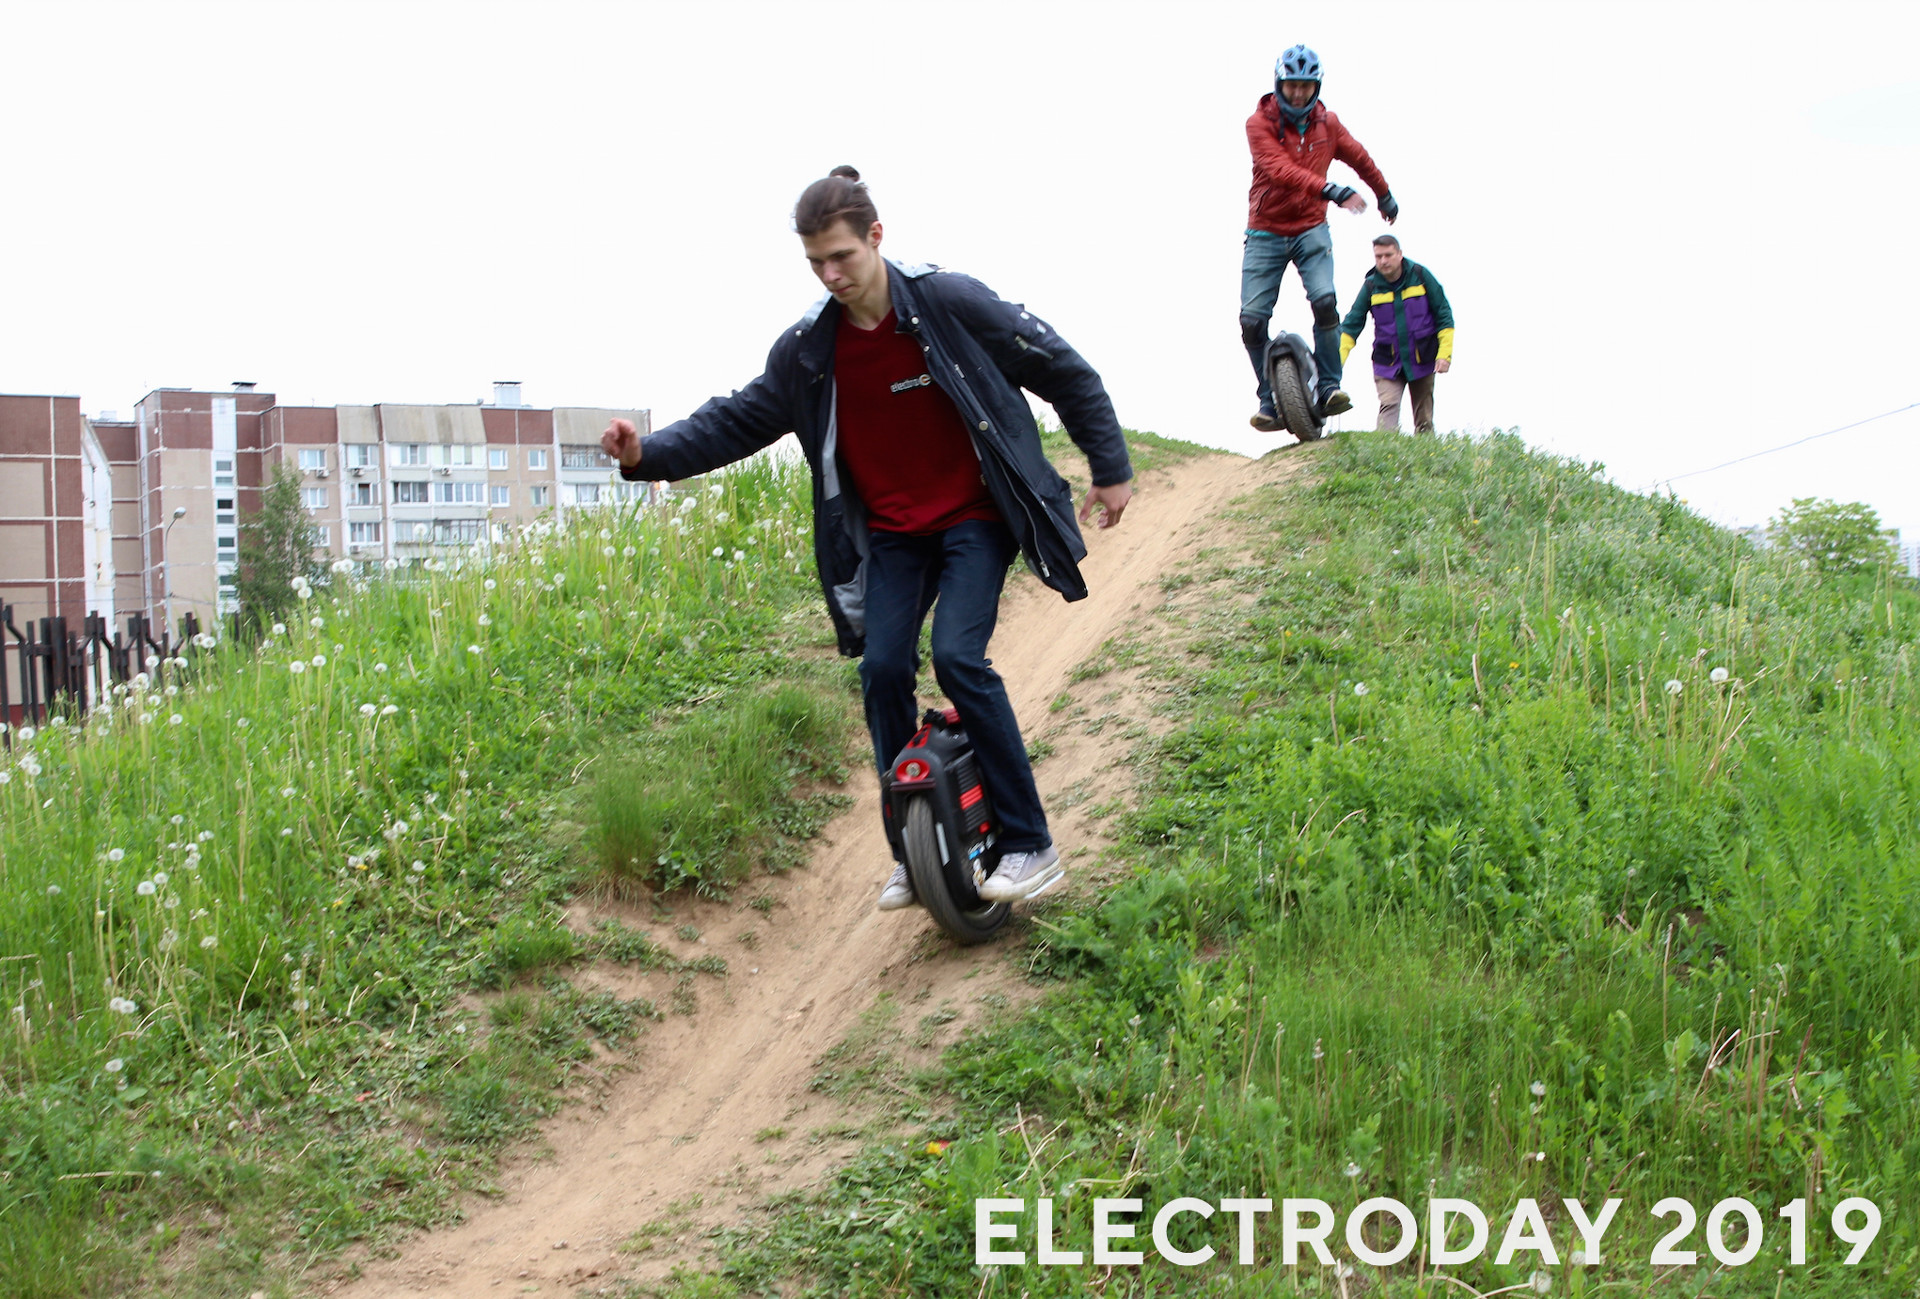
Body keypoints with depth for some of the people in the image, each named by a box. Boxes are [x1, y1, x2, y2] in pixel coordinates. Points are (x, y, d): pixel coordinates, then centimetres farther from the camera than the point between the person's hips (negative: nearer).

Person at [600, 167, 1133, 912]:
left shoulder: (949, 303, -15)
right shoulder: (807, 349, -4)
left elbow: (1061, 370, -6)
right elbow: (737, 421, 2)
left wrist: (1111, 469, -2)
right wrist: (647, 455, -15)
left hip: (976, 517, -4)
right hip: (893, 534, 4)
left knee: (958, 657, -21)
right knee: (883, 669, -8)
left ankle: (1031, 846, -13)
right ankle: (914, 853, 8)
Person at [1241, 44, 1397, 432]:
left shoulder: (1327, 123, 2)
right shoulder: (1260, 123, -10)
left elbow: (1360, 160, 19)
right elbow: (1281, 170, -27)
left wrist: (1385, 196, 33)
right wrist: (1332, 191, -39)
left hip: (1310, 229, 1)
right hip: (1266, 234, -1)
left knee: (1324, 301, -23)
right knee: (1252, 320, -9)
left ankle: (1328, 386, -14)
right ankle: (1269, 400, 4)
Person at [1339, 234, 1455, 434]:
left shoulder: (1420, 275, -2)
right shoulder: (1371, 286, -2)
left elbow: (1443, 315, 2)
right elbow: (1352, 324, -3)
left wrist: (1444, 354, -5)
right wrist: (1337, 360, -17)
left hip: (1422, 361, 1)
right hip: (1387, 363, -1)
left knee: (1424, 419, 6)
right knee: (1388, 405, -21)